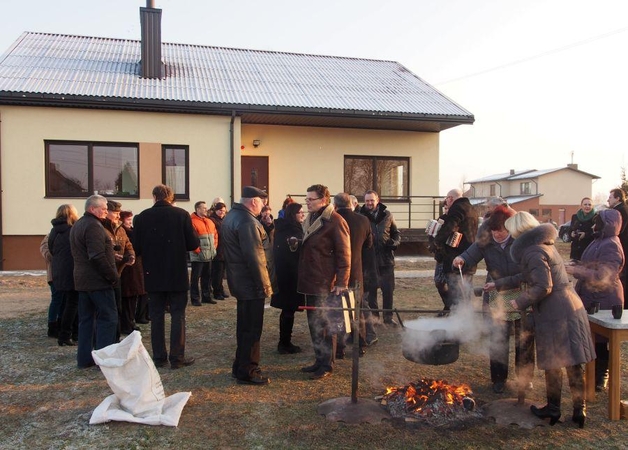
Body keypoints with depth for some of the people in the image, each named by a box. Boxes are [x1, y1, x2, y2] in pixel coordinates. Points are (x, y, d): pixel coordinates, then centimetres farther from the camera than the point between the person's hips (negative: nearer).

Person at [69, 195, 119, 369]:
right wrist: (113, 275, -16)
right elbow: (98, 256, -23)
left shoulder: (77, 225, 17)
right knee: (108, 317, -4)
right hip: (98, 280, -10)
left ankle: (84, 358, 17)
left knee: (86, 318, 12)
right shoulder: (93, 226, -15)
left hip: (82, 280, 10)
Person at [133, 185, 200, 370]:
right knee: (178, 315, 5)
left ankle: (159, 357, 15)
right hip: (177, 274, -2)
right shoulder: (182, 214, -8)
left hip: (153, 275, 2)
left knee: (156, 316, 10)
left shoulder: (142, 217, -3)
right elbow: (193, 244, -8)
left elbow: (137, 248, -1)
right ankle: (177, 357, 6)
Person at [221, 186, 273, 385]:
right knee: (252, 328, 0)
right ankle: (247, 372, 10)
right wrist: (265, 284, -18)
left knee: (244, 325, 19)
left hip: (239, 280, 10)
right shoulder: (247, 221, -21)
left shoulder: (231, 216, 12)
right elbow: (253, 257, -24)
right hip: (251, 283, -10)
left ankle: (240, 366, 31)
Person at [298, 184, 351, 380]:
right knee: (314, 323, 16)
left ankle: (327, 365, 14)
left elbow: (344, 254, -16)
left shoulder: (335, 221, -14)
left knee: (326, 325, 2)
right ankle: (319, 360, 29)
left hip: (326, 284, -9)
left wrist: (341, 283, -18)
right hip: (310, 281, 9)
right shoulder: (310, 219, 13)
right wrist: (297, 243, 8)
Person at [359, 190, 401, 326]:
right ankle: (373, 316, 22)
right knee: (370, 290, 8)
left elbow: (396, 233, 13)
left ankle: (388, 317, 19)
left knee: (388, 290, 7)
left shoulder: (387, 215, 5)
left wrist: (394, 242, -6)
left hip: (386, 259, 2)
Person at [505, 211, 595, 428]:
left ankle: (553, 408, 21)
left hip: (554, 314, -9)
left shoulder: (533, 252, -16)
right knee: (572, 362, 13)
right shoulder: (543, 244, 15)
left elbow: (543, 287, -23)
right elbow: (527, 277, 23)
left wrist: (520, 302, -11)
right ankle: (579, 409, 21)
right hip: (571, 307, 9)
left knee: (552, 363, 6)